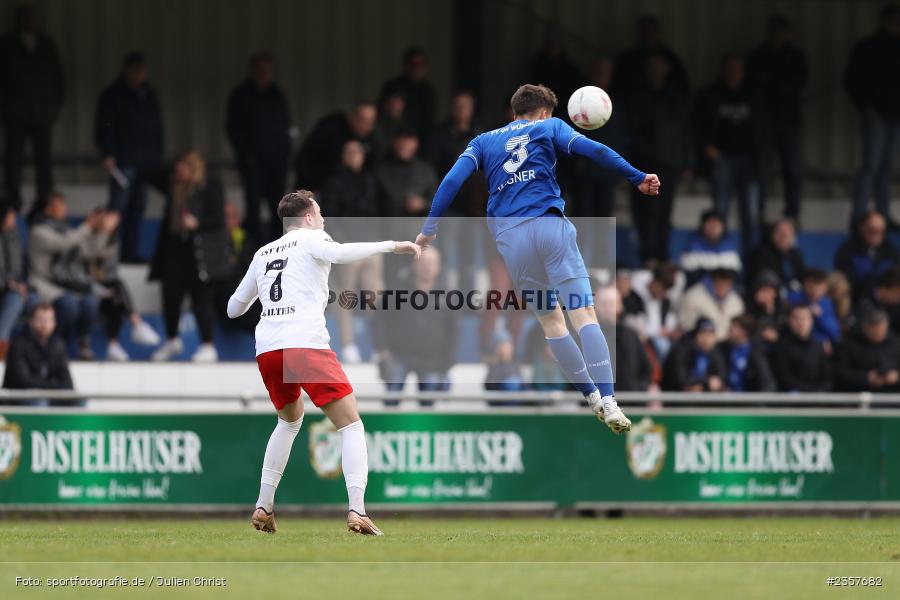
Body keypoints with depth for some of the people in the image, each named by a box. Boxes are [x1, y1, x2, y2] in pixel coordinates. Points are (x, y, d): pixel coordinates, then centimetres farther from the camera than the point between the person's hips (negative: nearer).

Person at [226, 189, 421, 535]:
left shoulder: (263, 253, 24)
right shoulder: (311, 238, 9)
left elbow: (234, 308, 31)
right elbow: (338, 253, -15)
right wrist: (391, 246, -14)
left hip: (266, 350, 6)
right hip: (306, 346, -6)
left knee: (290, 420, 30)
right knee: (351, 426, -2)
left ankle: (263, 508, 24)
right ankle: (357, 511, -20)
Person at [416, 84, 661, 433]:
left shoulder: (483, 142, 22)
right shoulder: (548, 128, 15)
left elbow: (453, 180, 7)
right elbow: (593, 151, 0)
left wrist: (430, 229, 6)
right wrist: (638, 179, 1)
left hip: (509, 238, 3)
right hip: (548, 226, -3)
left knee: (551, 321, 17)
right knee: (584, 315, -8)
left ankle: (593, 398, 15)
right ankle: (608, 404, -22)